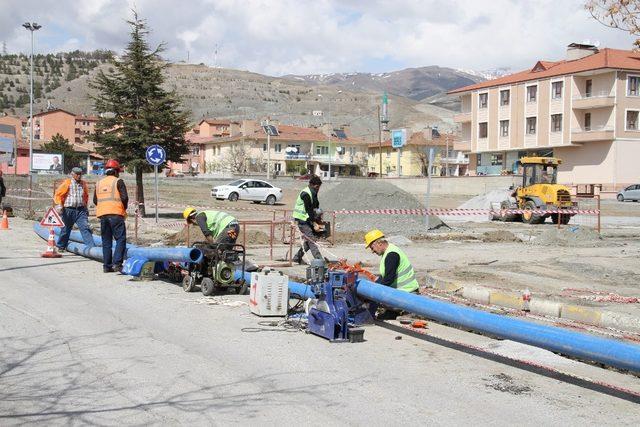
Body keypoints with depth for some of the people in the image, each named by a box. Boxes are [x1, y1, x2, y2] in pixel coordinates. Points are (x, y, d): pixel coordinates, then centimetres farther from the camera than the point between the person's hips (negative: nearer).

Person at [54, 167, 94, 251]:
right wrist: (59, 205, -13)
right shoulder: (67, 183, -2)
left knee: (85, 228, -11)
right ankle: (60, 246, 30)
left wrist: (85, 207, 24)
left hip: (81, 210, 2)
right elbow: (57, 194, -2)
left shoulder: (83, 184, 11)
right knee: (66, 229, 10)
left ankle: (91, 246, -19)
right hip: (69, 210, -2)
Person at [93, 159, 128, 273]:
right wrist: (124, 208, 8)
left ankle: (107, 265, 10)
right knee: (121, 239, -4)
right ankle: (117, 263, -17)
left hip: (102, 215, 6)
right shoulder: (118, 181, -1)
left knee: (106, 241, 11)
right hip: (116, 214, -6)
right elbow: (124, 197, -9)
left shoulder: (99, 183, 16)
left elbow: (95, 200, 17)